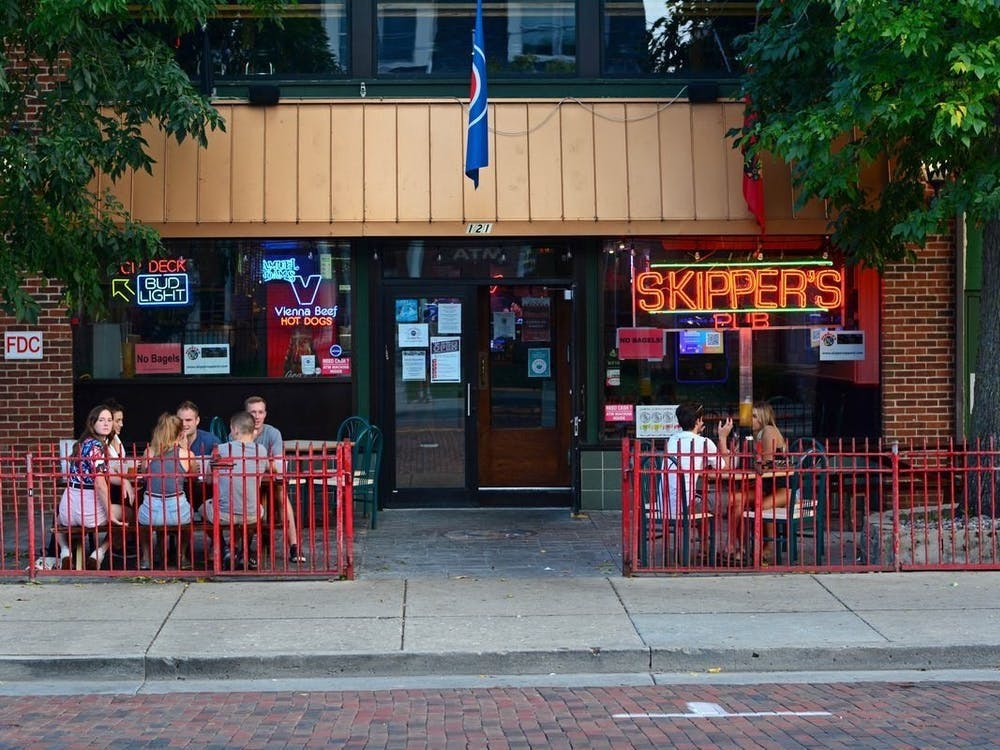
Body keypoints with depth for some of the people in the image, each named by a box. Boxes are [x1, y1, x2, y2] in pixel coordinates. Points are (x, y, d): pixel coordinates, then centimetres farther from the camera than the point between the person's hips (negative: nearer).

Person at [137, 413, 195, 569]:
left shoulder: (148, 452, 2)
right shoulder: (186, 454, -2)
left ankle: (145, 558, 36)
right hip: (177, 513, -1)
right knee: (188, 510, 37)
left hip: (150, 515, 1)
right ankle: (181, 556, 41)